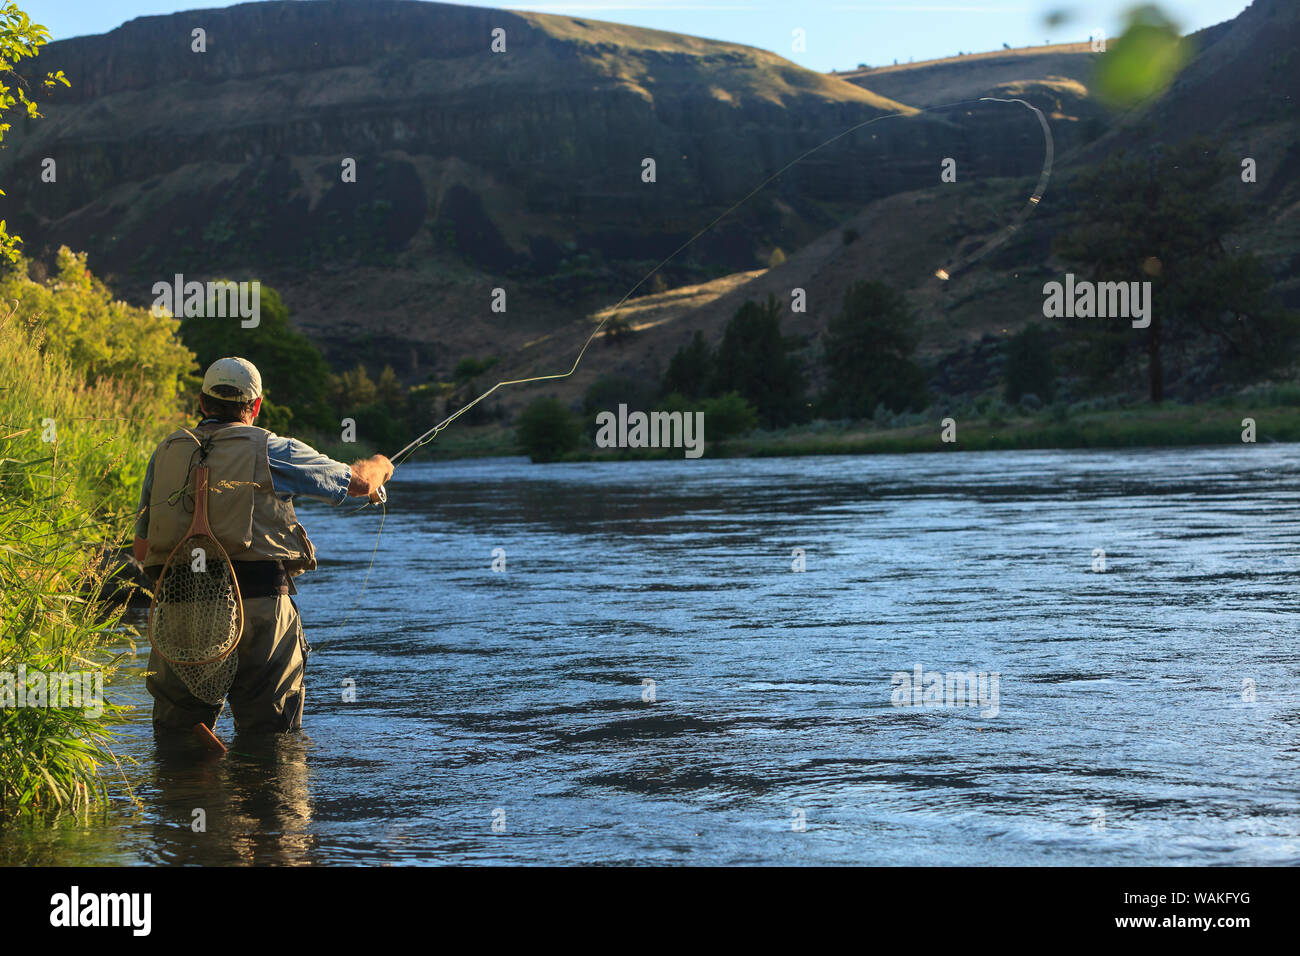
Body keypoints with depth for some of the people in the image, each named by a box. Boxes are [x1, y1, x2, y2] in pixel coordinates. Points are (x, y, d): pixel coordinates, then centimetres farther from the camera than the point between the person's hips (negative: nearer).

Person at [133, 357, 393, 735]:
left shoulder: (165, 453, 13)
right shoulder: (272, 450, 3)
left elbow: (142, 550, 15)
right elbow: (358, 483, 15)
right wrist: (379, 466, 38)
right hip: (258, 603, -3)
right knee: (270, 740, 4)